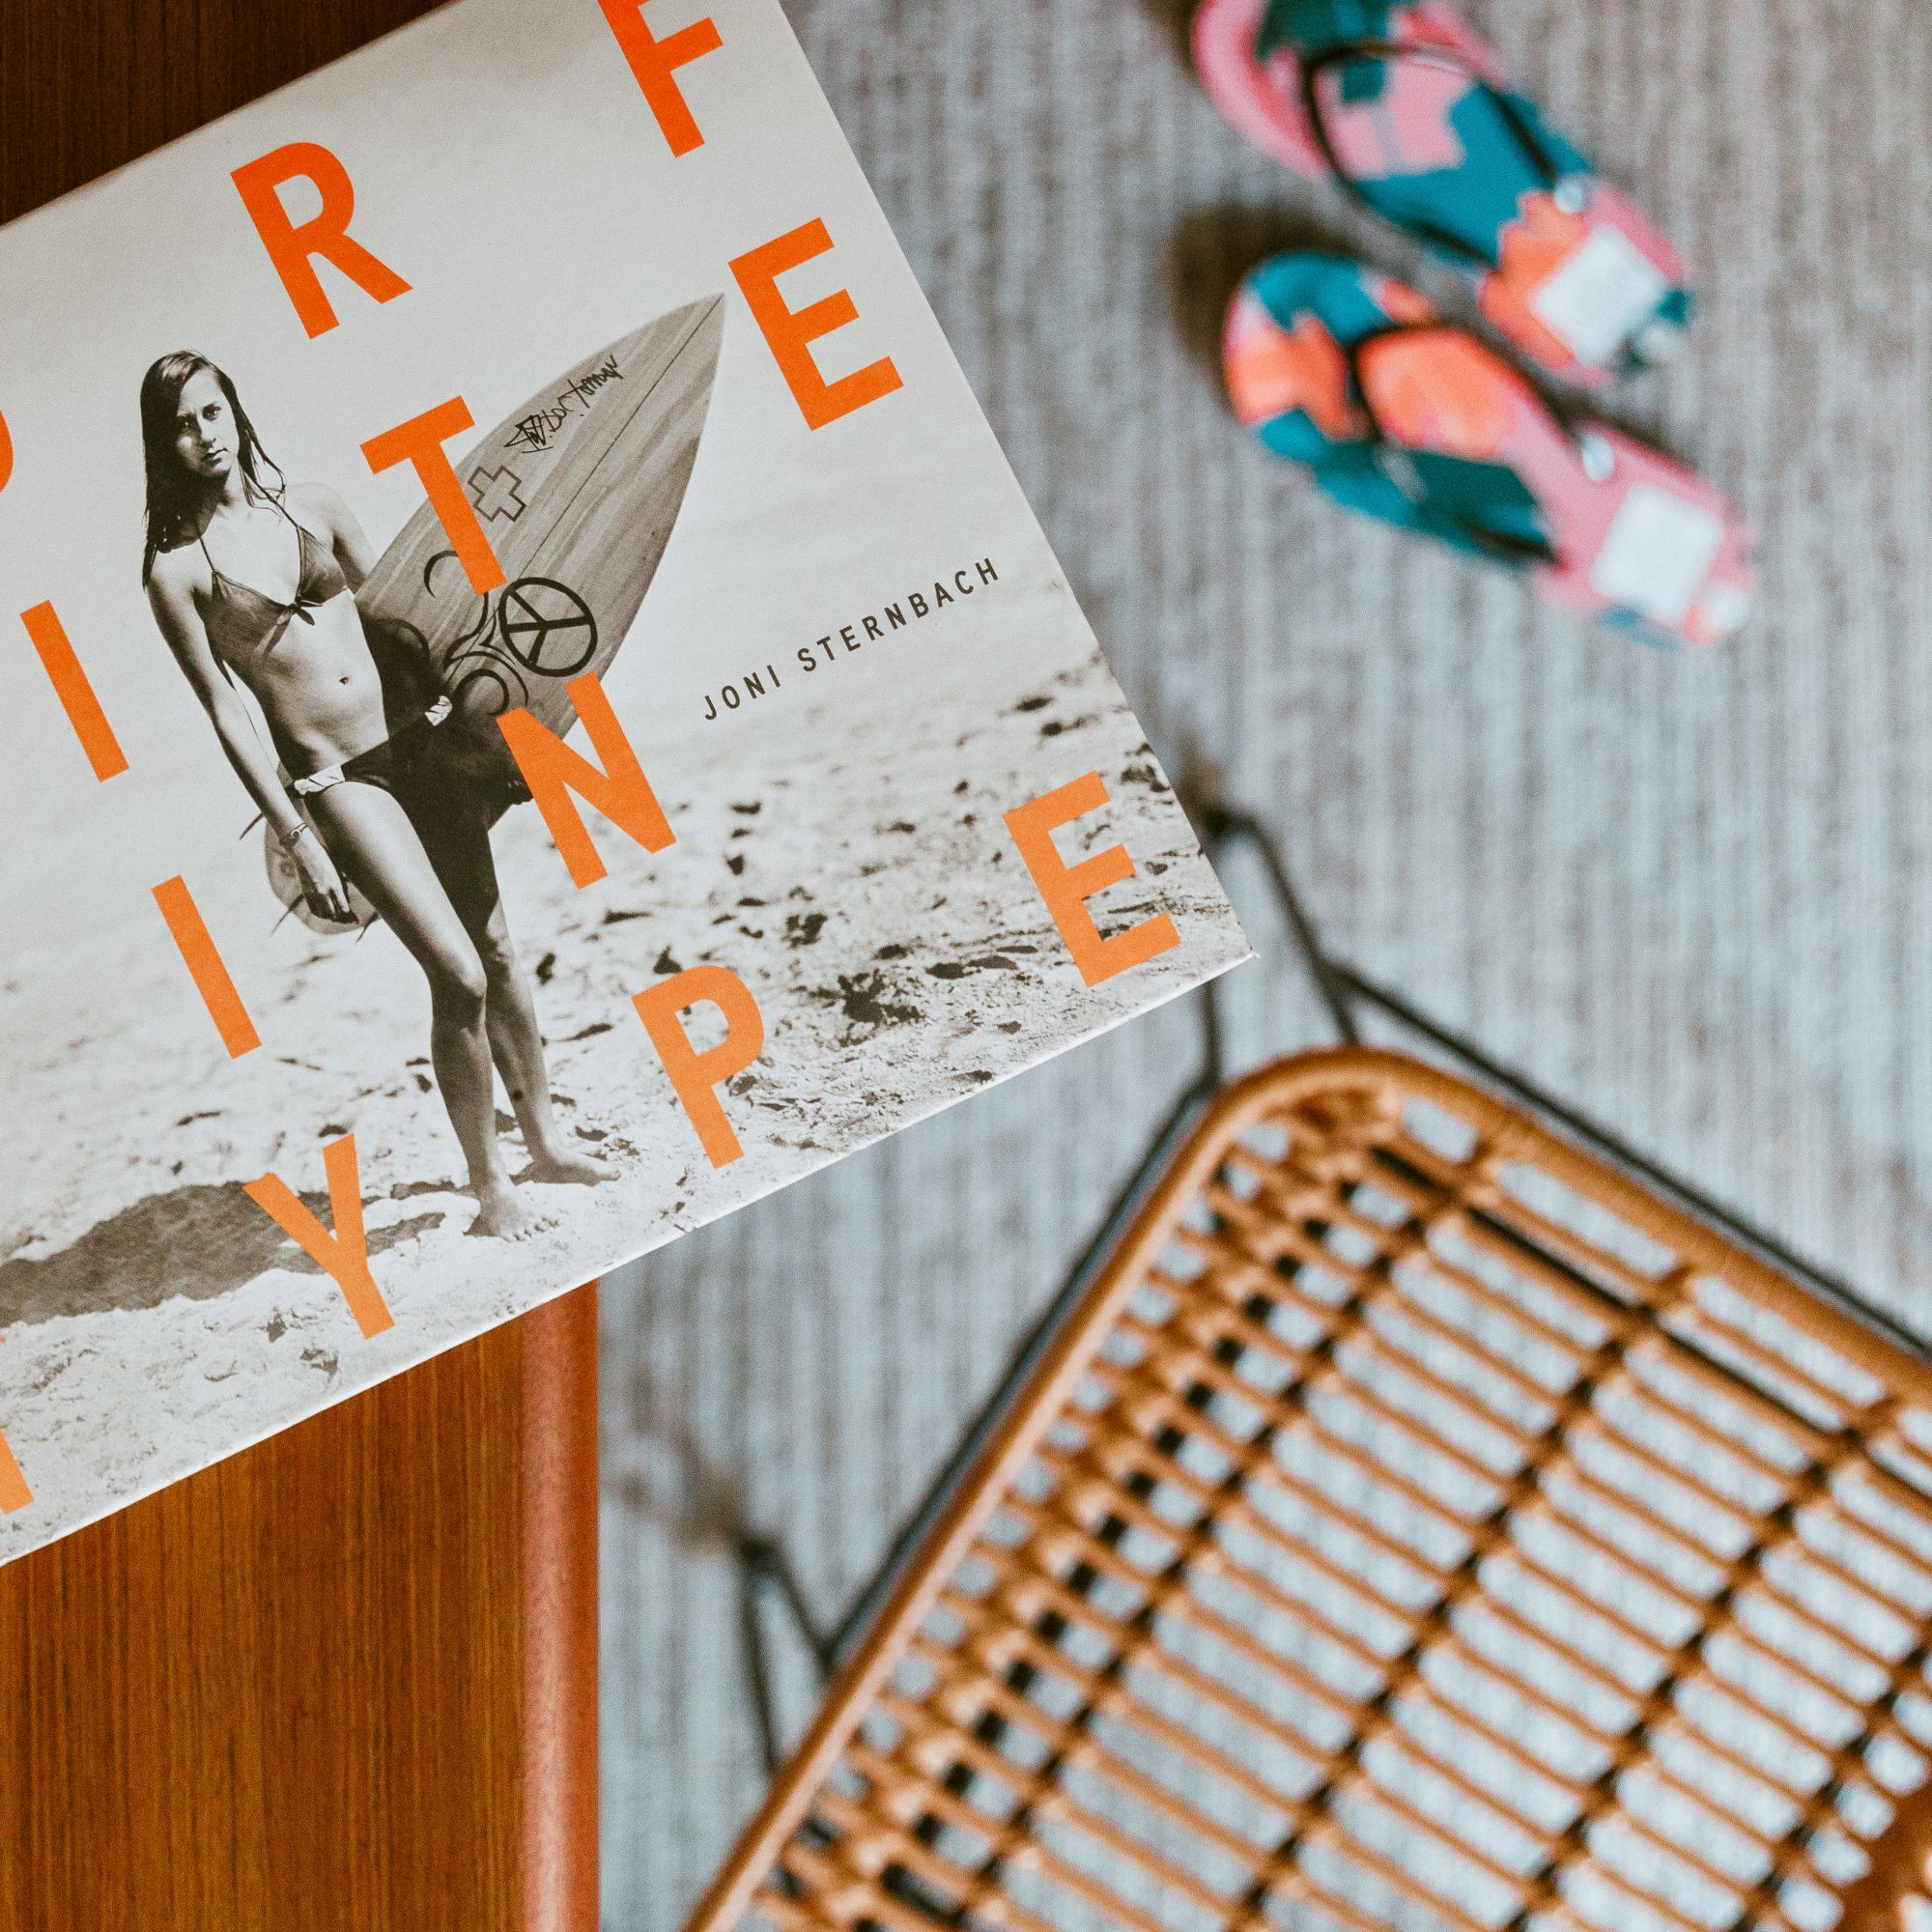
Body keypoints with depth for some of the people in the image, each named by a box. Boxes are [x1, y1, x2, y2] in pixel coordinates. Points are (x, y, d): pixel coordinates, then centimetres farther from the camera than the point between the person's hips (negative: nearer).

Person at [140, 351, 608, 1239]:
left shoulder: (307, 502, 4)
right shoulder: (174, 571, -7)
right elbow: (226, 714, -9)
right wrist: (297, 842, -12)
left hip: (418, 739, 5)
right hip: (334, 778, -4)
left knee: (497, 949, 11)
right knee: (458, 976, -11)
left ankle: (545, 1139, 29)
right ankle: (490, 1186, 5)